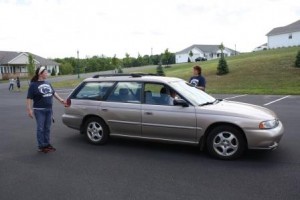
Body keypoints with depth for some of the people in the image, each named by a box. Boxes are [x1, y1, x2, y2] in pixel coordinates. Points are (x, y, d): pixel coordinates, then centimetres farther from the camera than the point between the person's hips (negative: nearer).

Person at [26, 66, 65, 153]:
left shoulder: (47, 83, 11)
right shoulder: (33, 84, -8)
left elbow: (54, 93, 22)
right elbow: (29, 98, -11)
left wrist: (60, 99, 18)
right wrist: (29, 109, -17)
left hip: (49, 109, 6)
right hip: (39, 110, -6)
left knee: (47, 128, 12)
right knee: (40, 129, 0)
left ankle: (47, 144, 22)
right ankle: (41, 146, 9)